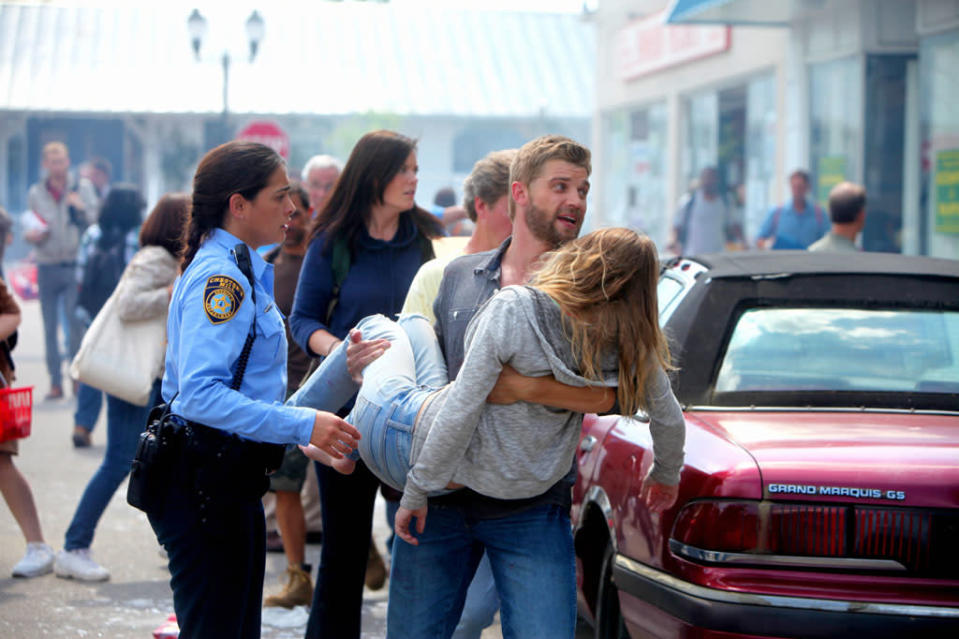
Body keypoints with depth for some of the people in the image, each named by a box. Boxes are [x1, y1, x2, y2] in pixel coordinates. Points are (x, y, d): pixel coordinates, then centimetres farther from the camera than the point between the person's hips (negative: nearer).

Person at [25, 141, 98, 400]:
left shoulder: (82, 187, 4)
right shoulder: (35, 193, 9)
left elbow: (96, 222, 0)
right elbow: (32, 230, 17)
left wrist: (82, 208, -18)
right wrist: (31, 235, -6)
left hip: (75, 265, -2)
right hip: (47, 268, 2)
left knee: (76, 327, -8)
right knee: (50, 328, 4)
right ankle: (56, 382, 9)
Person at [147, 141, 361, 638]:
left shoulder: (238, 270, 14)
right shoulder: (219, 276, -18)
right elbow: (199, 395, -28)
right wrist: (304, 426, -27)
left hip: (231, 479, 10)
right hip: (204, 484, -10)